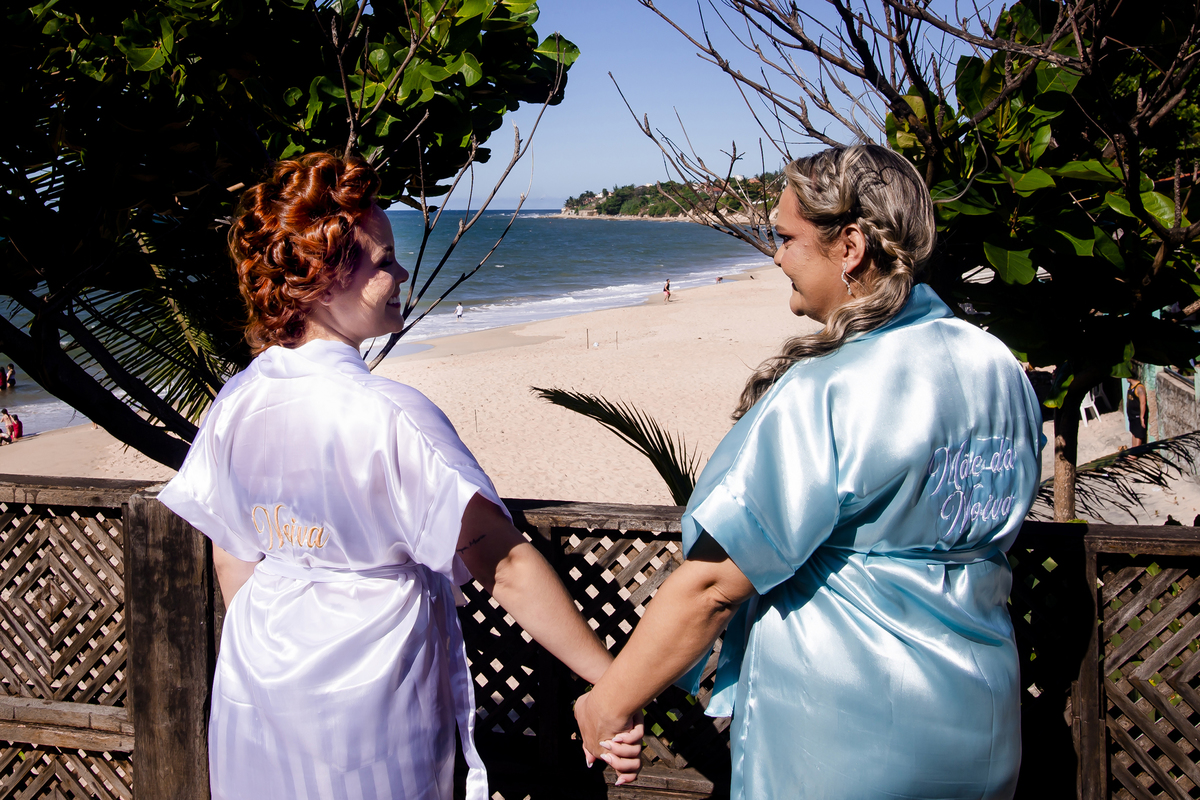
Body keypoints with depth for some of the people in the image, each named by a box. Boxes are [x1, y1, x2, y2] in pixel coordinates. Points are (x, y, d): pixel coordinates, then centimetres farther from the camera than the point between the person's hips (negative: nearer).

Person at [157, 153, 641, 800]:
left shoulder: (234, 404, -6)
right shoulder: (389, 416, -26)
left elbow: (231, 560, 5)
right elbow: (504, 564, -27)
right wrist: (610, 679, -22)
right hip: (369, 696, -5)